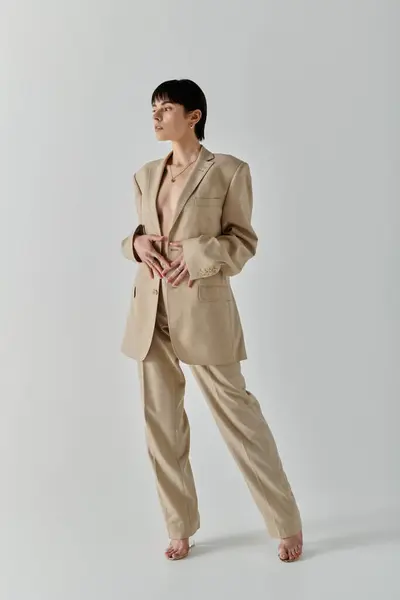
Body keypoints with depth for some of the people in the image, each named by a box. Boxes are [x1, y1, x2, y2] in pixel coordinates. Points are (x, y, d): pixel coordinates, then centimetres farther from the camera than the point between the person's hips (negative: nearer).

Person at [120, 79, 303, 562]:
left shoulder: (228, 170, -2)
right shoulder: (145, 176, 13)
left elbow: (244, 241, -2)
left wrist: (197, 255, -18)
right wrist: (138, 242, -4)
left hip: (203, 309, -5)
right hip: (150, 310, 5)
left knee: (236, 413, 0)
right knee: (161, 421, 8)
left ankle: (287, 524, 18)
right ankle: (181, 527, 25)